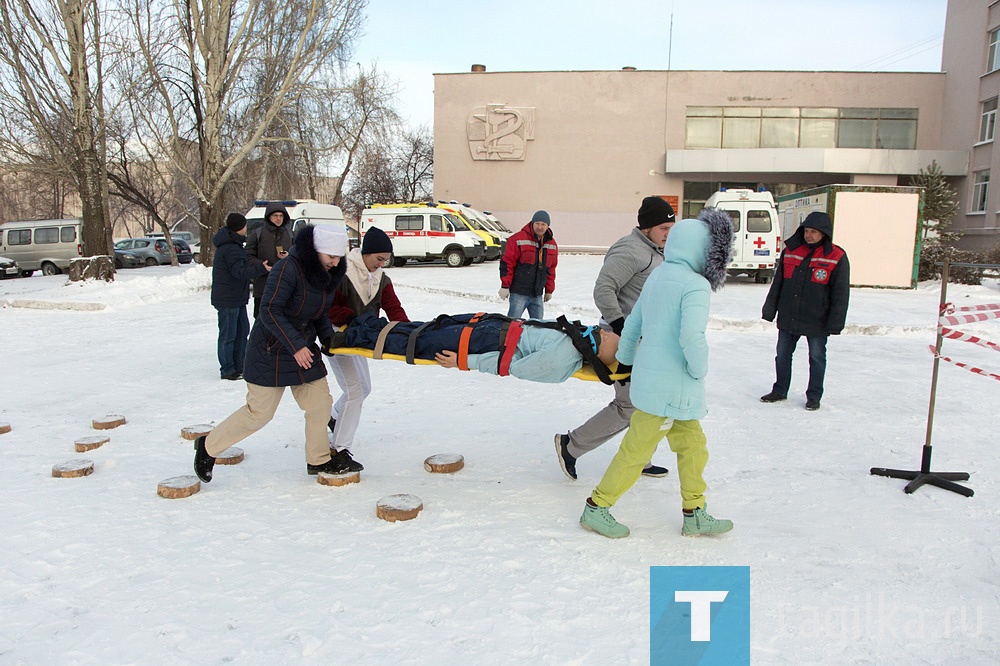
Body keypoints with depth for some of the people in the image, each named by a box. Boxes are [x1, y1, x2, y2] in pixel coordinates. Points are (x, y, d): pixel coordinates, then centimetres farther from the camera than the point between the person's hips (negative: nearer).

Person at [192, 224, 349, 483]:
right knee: (259, 412, -1)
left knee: (320, 403, 6)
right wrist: (295, 345, -30)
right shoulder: (288, 268, -23)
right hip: (271, 351, -8)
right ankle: (209, 445, 20)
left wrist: (328, 336, -2)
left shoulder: (327, 273, 2)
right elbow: (269, 311, -26)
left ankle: (318, 460, 23)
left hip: (304, 349, 8)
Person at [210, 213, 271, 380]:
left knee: (242, 331, 17)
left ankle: (238, 366, 26)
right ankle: (227, 371, 5)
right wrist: (261, 268, -34)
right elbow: (240, 271, -29)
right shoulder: (230, 248, -21)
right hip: (227, 299, -11)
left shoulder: (233, 244, 13)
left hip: (237, 298, 11)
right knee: (228, 335, -2)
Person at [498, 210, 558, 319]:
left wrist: (549, 290, 19)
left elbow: (551, 269, 19)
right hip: (519, 293, -5)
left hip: (538, 294, 5)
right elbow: (507, 263, -7)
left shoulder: (552, 244, 11)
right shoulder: (518, 239, -8)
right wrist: (505, 286, -9)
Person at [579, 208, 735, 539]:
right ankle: (596, 508, 15)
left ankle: (694, 515, 27)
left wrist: (623, 360, 31)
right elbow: (691, 336, -30)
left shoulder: (657, 277, 9)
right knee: (636, 450, 3)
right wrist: (699, 369, -12)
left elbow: (632, 325, 18)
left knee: (692, 445, 18)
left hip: (650, 378, 9)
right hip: (670, 387, -9)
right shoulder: (696, 285, -17)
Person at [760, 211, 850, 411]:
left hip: (817, 321, -3)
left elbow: (841, 294, -6)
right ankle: (779, 391, 26)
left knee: (817, 358, 8)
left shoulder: (837, 258, -6)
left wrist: (835, 323, -10)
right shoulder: (790, 251, 4)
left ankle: (814, 396, 22)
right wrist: (769, 310, 9)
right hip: (788, 318, 4)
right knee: (782, 355, 11)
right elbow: (777, 284, 11)